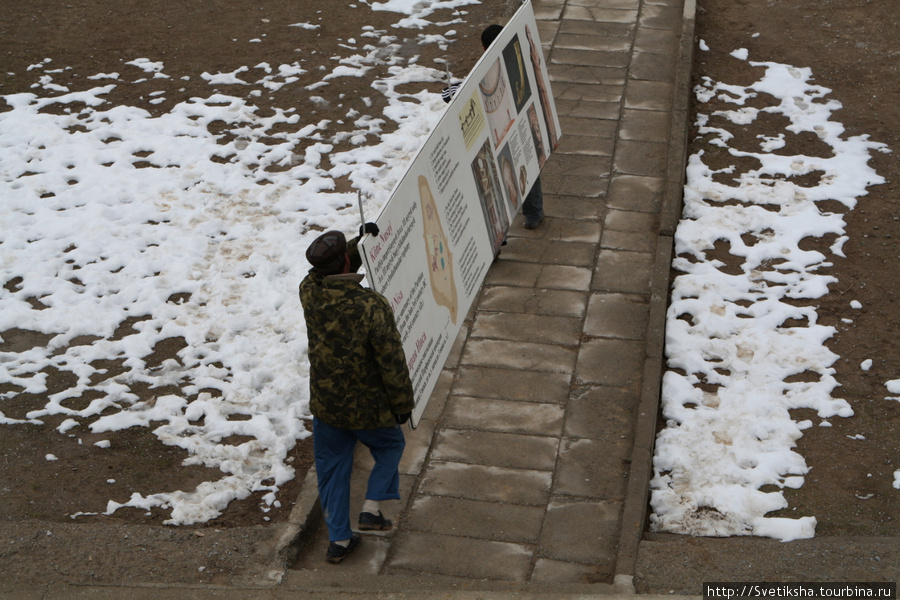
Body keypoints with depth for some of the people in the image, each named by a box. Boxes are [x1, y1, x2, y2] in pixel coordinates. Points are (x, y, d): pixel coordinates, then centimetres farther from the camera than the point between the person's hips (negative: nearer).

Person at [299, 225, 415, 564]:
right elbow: (392, 362, -18)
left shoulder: (309, 292, -15)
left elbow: (327, 272, 13)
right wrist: (403, 402, -4)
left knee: (332, 468, 20)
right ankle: (372, 509, 20)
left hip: (324, 405, 4)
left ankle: (339, 539, 28)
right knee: (390, 446, 27)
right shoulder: (372, 307, -27)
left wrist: (360, 242, 13)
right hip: (368, 408, -4)